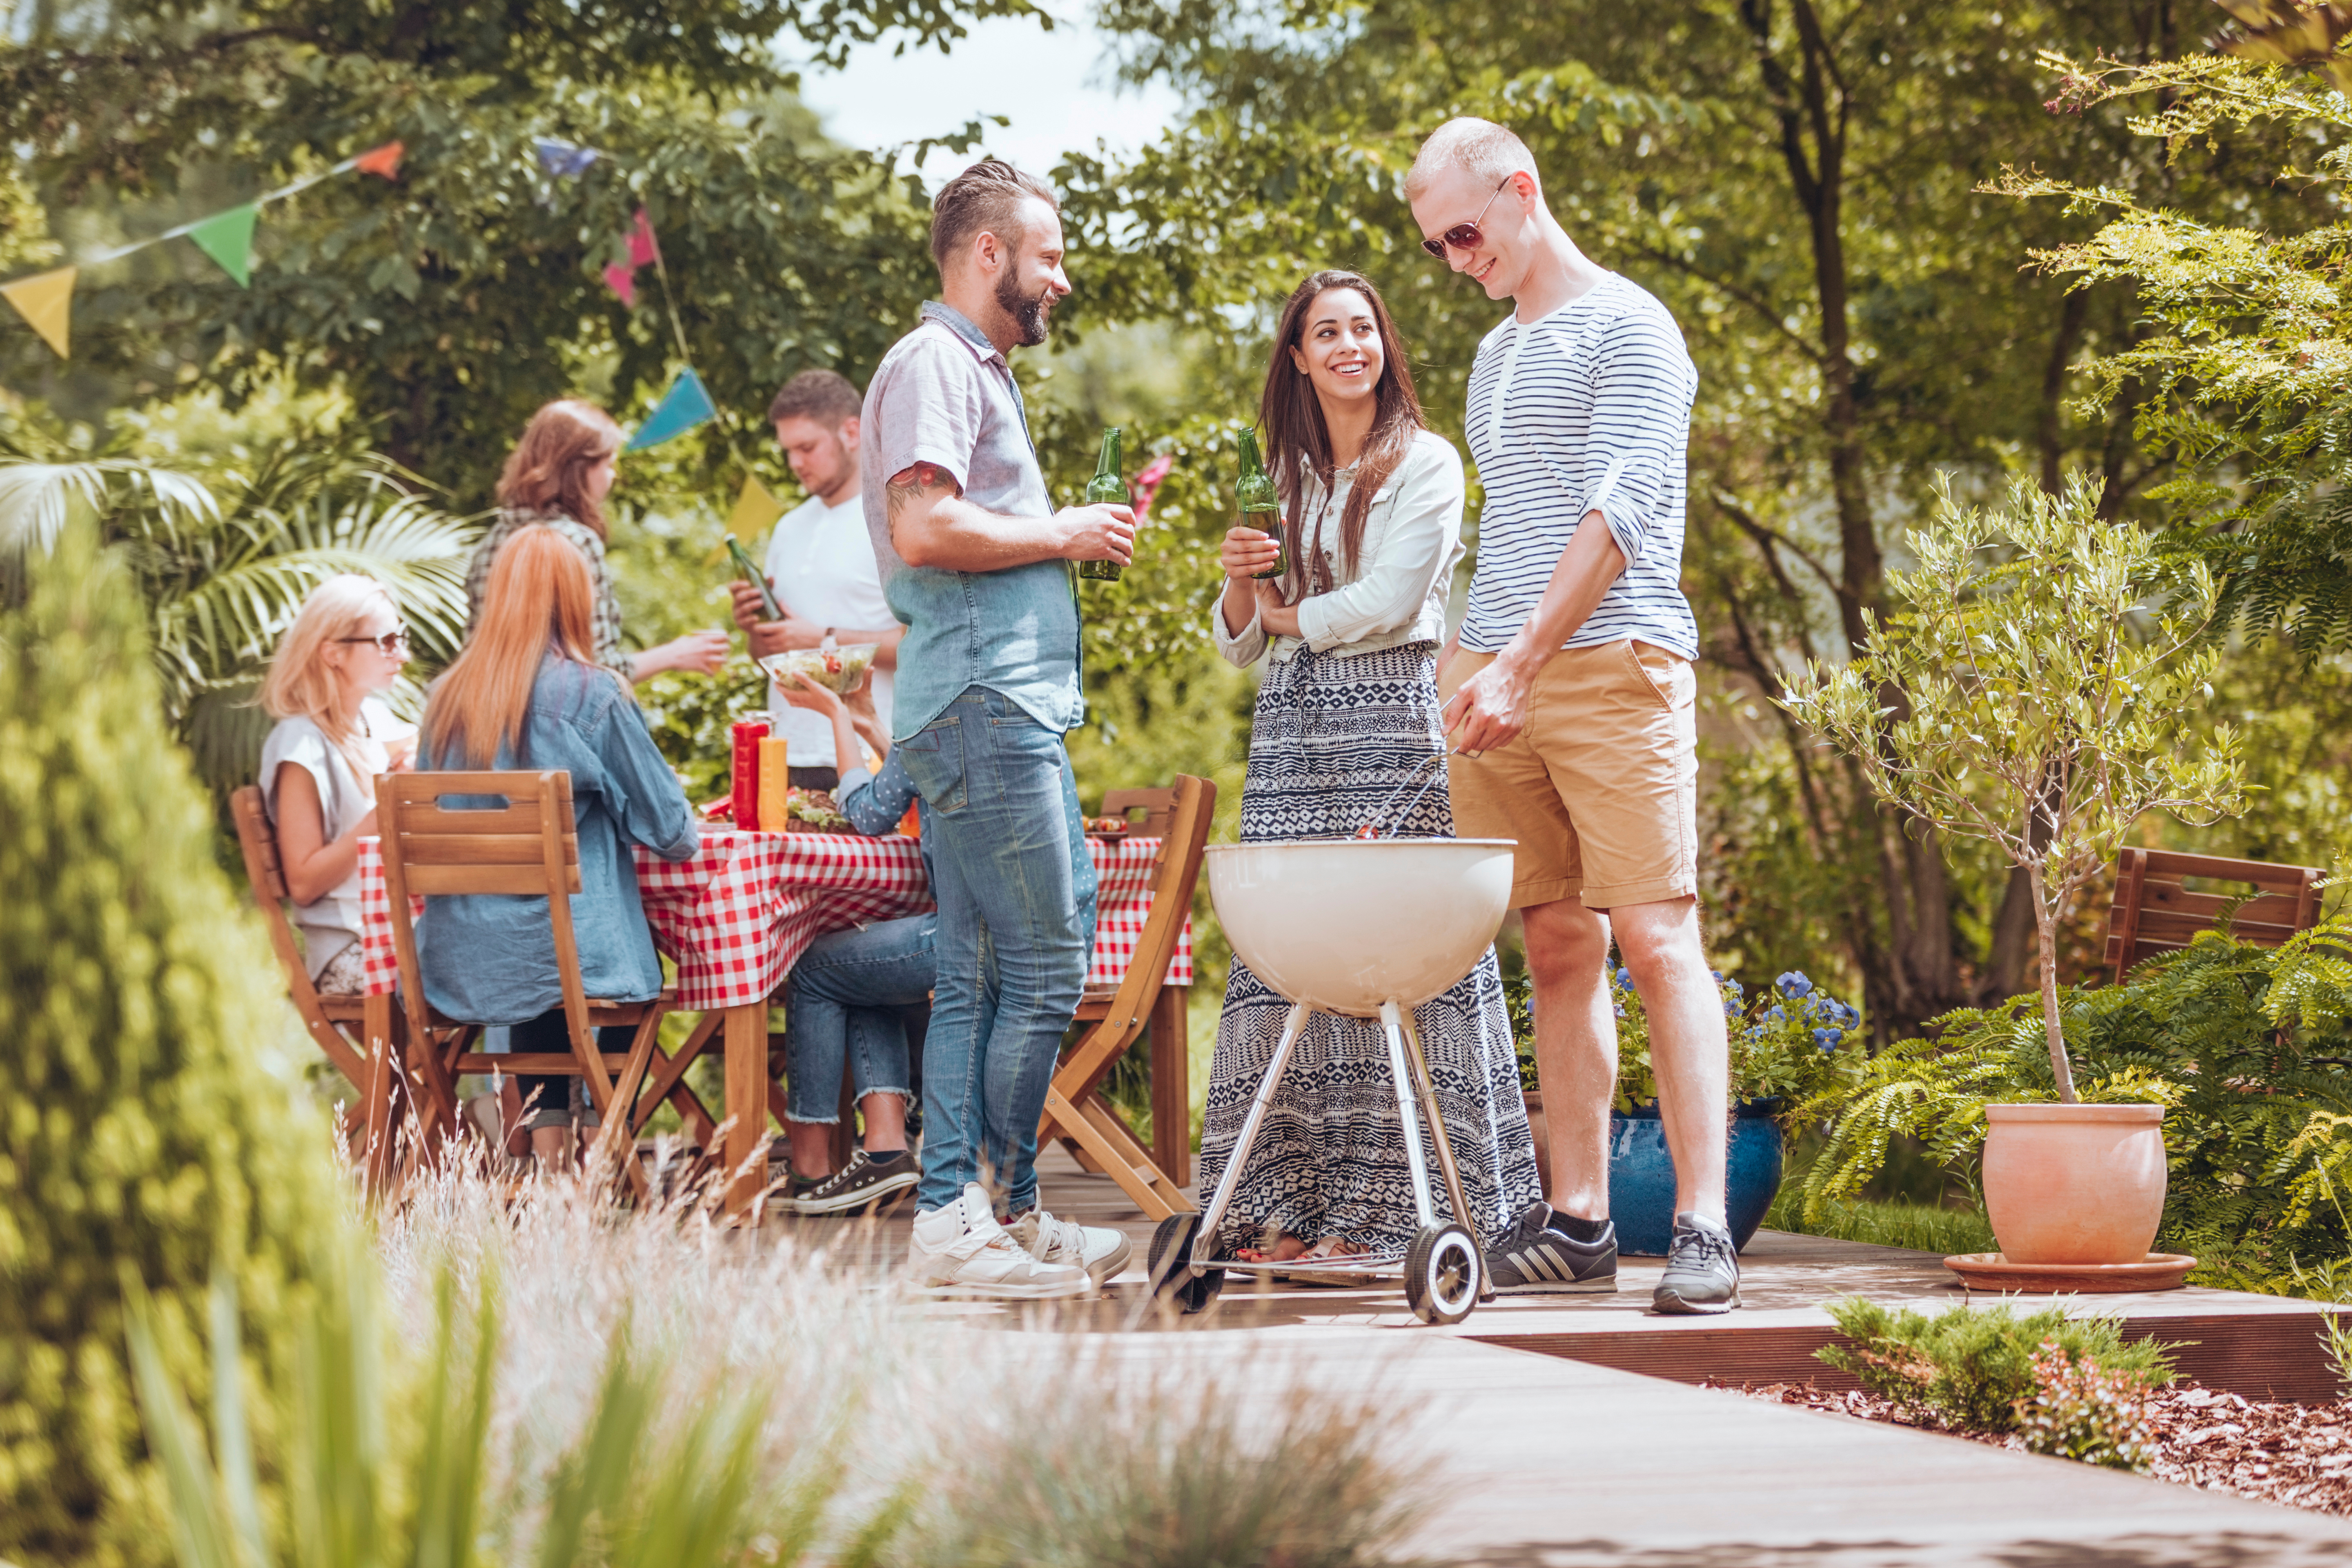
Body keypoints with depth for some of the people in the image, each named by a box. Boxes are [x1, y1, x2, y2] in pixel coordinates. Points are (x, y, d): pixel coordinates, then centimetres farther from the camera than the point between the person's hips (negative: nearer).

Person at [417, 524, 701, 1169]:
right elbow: (665, 825, -4)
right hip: (571, 949, -4)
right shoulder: (590, 694, -10)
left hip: (459, 961, 4)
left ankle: (550, 1160, 27)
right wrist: (687, 837, 20)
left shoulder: (446, 697, 3)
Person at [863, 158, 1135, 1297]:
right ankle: (976, 1215, -7)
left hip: (1012, 706, 11)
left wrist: (1075, 537, 14)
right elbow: (926, 527, -21)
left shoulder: (979, 371, 24)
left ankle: (956, 1215, 10)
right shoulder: (934, 363, -8)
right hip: (983, 703, -11)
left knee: (981, 972, 9)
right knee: (1043, 969, -10)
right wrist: (1060, 534, -10)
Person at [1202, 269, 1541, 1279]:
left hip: (1392, 722, -6)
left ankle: (1375, 1212, -10)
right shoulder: (1289, 477, 20)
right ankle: (1293, 1207, -3)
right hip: (1291, 733, 6)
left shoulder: (1425, 463, 3)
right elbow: (1241, 645, 19)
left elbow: (1389, 600, -9)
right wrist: (1240, 582, -2)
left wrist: (1291, 613, 5)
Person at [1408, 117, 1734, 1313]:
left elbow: (1618, 513, -13)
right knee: (1557, 952, 6)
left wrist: (1525, 659, -20)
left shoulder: (1625, 329, -3)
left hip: (1611, 664, -7)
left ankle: (1702, 1226, -15)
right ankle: (1577, 1221, 7)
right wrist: (1479, 668, 16)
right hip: (1497, 677, 7)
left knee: (1655, 939, -12)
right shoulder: (1498, 352, 23)